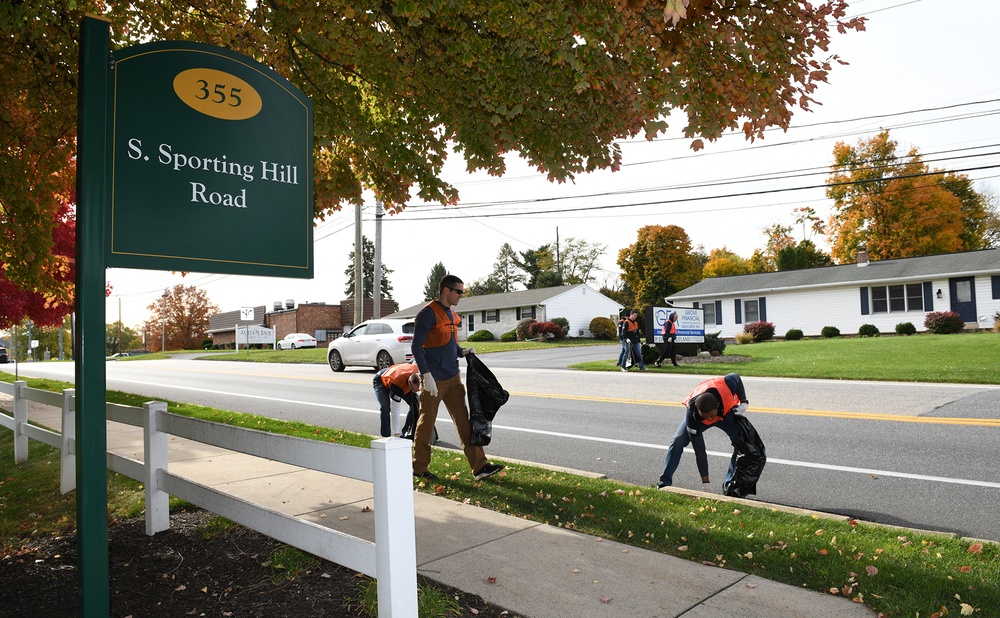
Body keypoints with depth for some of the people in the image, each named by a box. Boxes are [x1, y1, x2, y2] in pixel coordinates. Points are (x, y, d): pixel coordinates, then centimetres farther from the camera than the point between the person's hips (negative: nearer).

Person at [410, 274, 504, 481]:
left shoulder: (451, 314, 13)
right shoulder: (428, 313, -13)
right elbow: (417, 346, -16)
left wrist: (463, 352, 3)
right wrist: (427, 375, -22)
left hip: (453, 378, 8)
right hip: (433, 380, -8)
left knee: (464, 422, 6)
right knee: (426, 424, 5)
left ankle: (480, 466, 9)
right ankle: (419, 468, 21)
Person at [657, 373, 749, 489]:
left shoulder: (726, 385, -43)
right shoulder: (692, 414, -40)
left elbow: (736, 378, -13)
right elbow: (699, 451, -32)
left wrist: (743, 402, -21)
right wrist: (705, 480, -28)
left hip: (727, 412, 2)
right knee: (677, 442, -18)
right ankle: (665, 483, -10)